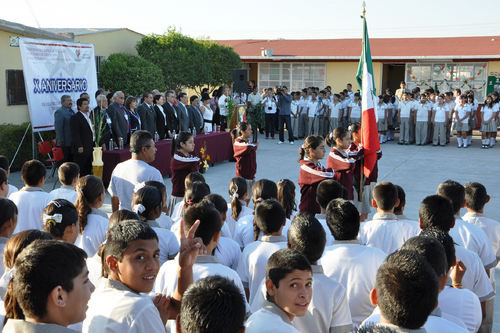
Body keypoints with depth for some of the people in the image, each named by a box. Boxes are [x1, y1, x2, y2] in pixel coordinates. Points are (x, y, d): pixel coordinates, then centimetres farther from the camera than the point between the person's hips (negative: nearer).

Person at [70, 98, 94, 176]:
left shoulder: (89, 116, 16)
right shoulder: (75, 117, -11)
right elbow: (75, 134, -16)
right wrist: (79, 146, -22)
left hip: (90, 149, 8)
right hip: (81, 149, -8)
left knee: (88, 169, 12)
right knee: (79, 170, -4)